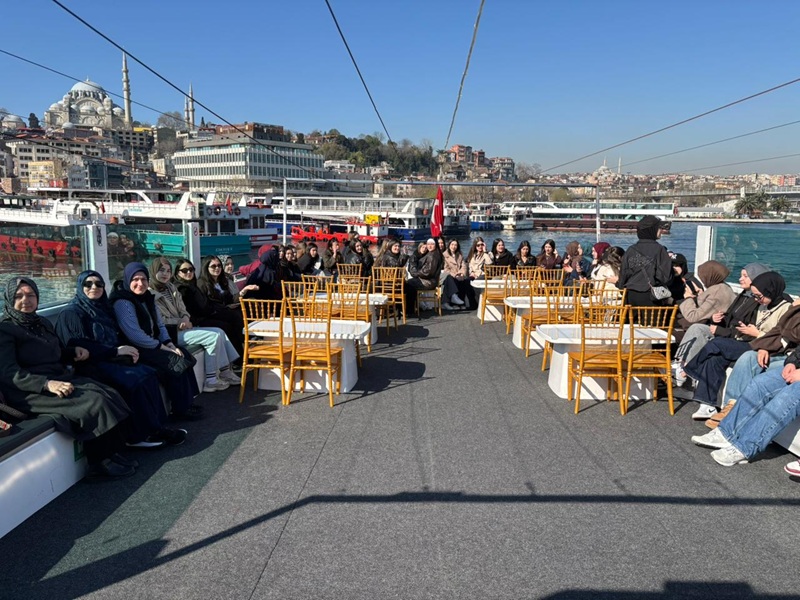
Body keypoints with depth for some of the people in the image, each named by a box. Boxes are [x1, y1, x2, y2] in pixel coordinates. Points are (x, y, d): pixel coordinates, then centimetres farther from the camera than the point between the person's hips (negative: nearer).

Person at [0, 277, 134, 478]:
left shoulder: (42, 323, 18)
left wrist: (74, 351, 9)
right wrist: (47, 384, -30)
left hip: (60, 378, 8)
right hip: (30, 392, -8)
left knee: (110, 394, -18)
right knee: (95, 401, -28)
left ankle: (112, 452, -14)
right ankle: (100, 462, -16)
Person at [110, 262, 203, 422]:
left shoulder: (147, 298, 10)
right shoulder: (122, 303, -16)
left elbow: (160, 326, 12)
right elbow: (136, 337, -23)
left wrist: (172, 346, -5)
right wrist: (166, 348, -18)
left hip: (152, 345, 8)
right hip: (136, 351, -8)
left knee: (184, 355, -13)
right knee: (176, 362, -22)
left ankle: (188, 402, -8)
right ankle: (181, 410, -10)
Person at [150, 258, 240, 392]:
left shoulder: (171, 288, 16)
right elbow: (159, 320, -15)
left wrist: (186, 318, -7)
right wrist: (181, 322, -12)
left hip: (181, 327, 9)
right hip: (171, 333, -9)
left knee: (219, 332, -5)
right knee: (214, 336, -19)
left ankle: (226, 371, -4)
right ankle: (210, 380, -15)